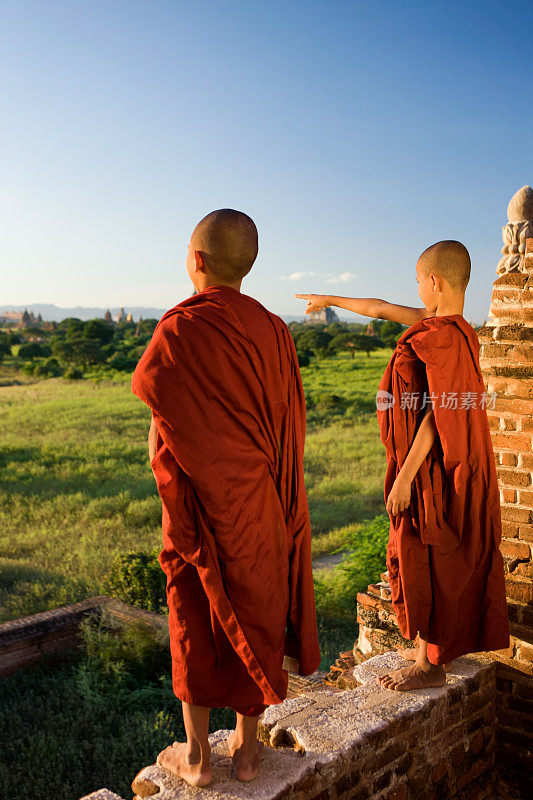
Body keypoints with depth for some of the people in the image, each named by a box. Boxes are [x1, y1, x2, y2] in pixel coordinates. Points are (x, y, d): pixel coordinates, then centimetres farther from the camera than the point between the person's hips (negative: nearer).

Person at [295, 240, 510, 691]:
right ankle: (436, 645, 33)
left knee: (424, 562, 1)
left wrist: (405, 475, -21)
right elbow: (382, 309, 18)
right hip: (447, 465, 10)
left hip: (435, 467, -10)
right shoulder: (446, 327, 7)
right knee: (445, 562, 18)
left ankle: (431, 666, 15)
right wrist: (333, 300, 29)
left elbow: (440, 412, -24)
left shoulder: (445, 337, -21)